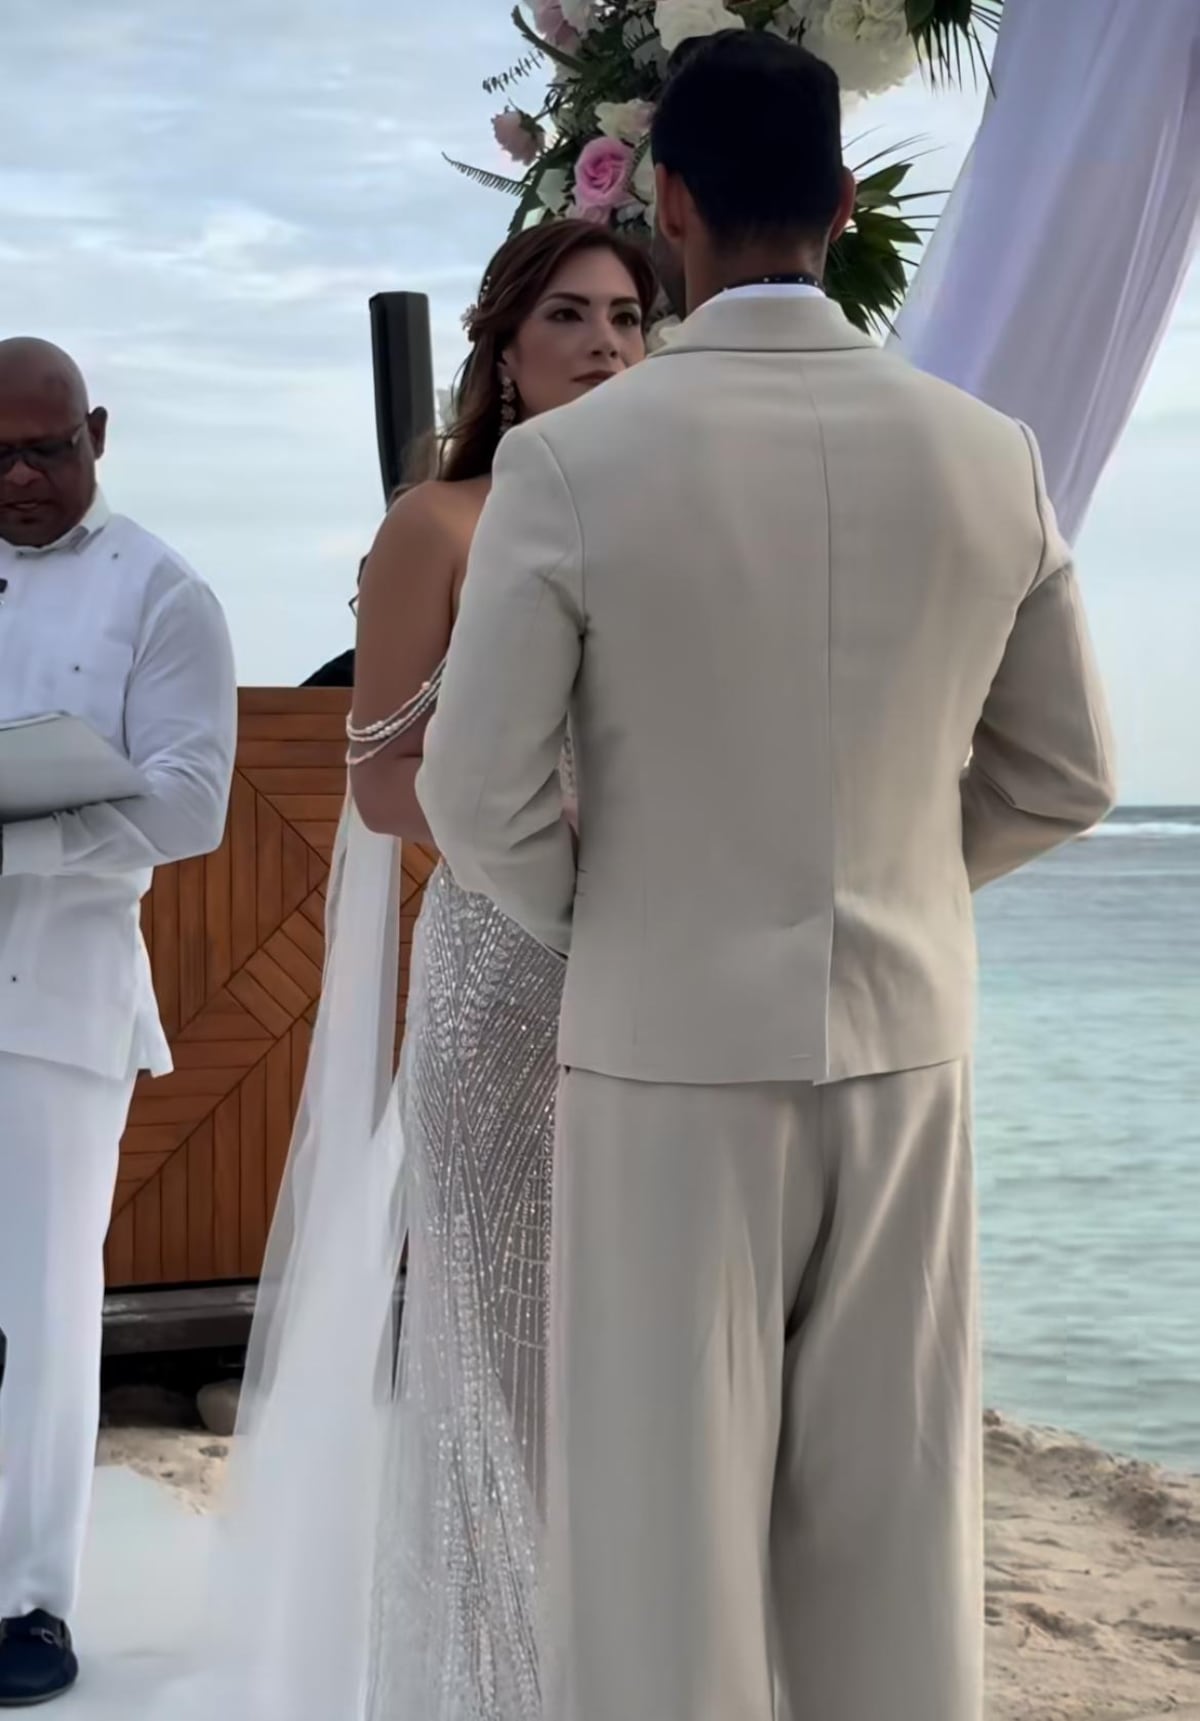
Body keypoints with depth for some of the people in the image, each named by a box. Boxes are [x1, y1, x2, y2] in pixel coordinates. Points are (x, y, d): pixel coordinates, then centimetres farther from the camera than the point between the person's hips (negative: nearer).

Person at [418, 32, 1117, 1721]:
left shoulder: (570, 463, -14)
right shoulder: (989, 456, -2)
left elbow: (479, 800, -12)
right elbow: (1063, 776, 6)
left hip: (675, 1047, -4)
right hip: (899, 1039, 4)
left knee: (663, 1522, 5)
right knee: (887, 1525, 13)